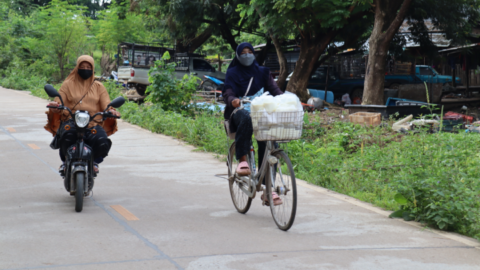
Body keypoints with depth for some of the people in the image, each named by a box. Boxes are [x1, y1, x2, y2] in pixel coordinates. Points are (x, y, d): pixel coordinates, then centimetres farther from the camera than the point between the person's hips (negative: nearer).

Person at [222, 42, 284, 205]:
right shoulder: (232, 73, 9)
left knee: (268, 143, -19)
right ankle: (242, 160, -38)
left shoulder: (262, 72, 17)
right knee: (246, 119, -41)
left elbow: (273, 88, 4)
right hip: (239, 111, -3)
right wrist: (233, 100, -30)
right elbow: (227, 92, -6)